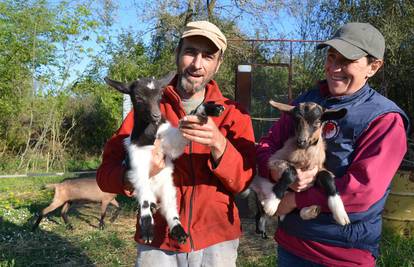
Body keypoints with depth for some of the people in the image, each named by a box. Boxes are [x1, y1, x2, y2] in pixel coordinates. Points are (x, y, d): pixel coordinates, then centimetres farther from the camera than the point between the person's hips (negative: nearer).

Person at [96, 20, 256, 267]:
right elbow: (106, 172, -6)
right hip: (158, 241, 0)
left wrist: (218, 145, -29)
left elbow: (243, 181, -11)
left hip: (216, 241, 1)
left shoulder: (234, 114, -1)